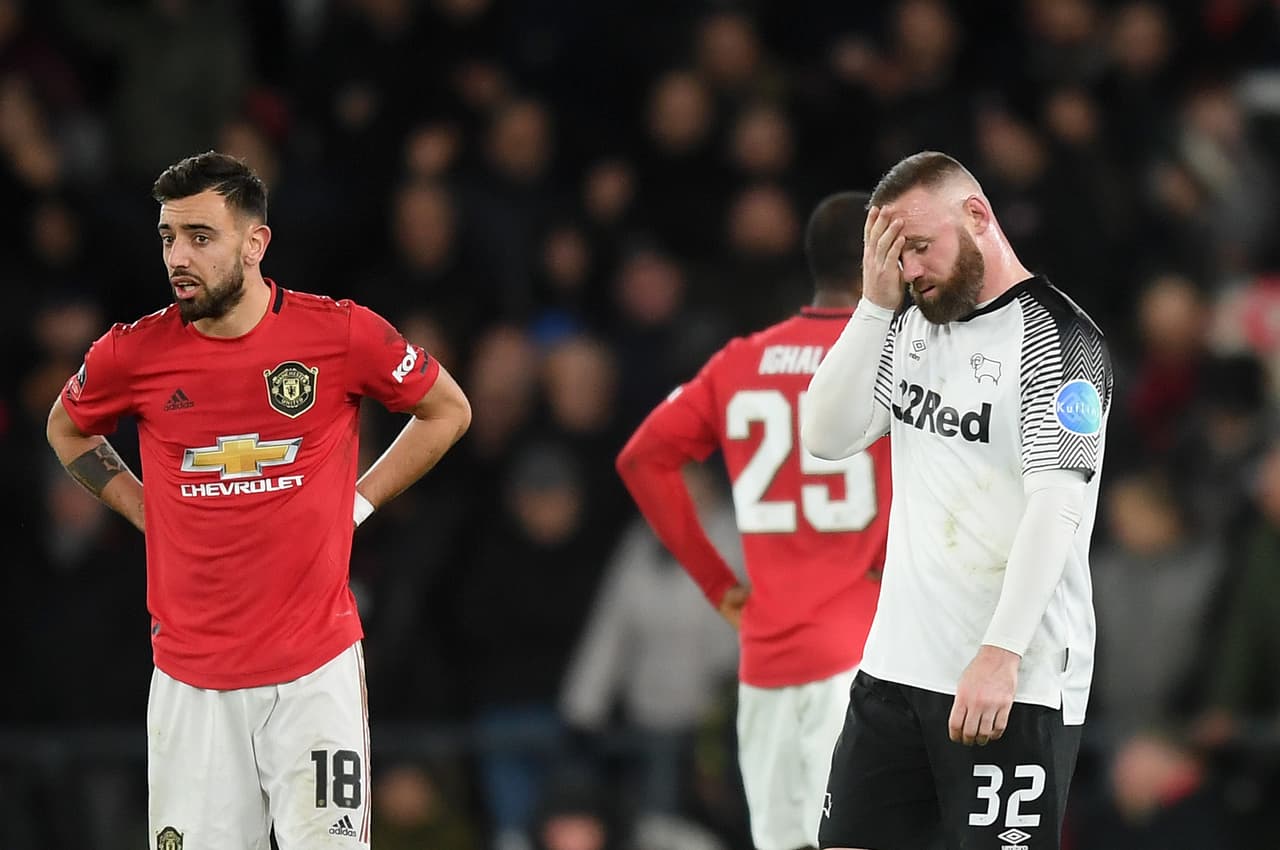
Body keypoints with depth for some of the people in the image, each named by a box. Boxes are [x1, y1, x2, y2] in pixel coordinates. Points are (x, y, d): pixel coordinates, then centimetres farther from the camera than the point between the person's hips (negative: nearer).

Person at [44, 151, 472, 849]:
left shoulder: (342, 334, -6)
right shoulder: (135, 353, -2)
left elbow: (447, 411, 11)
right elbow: (67, 431, 21)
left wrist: (357, 501, 4)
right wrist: (149, 514, 9)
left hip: (317, 667, -1)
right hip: (191, 678, 2)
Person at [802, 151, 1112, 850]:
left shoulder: (1056, 337, -10)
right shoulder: (910, 328, 13)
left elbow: (1057, 505, -18)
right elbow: (826, 438, 6)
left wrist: (1000, 654, -25)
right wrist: (875, 304, -2)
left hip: (1013, 685, -7)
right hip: (896, 663, 7)